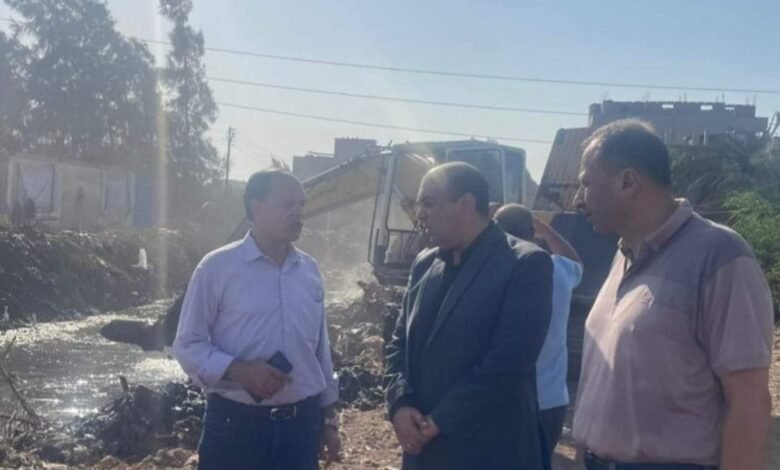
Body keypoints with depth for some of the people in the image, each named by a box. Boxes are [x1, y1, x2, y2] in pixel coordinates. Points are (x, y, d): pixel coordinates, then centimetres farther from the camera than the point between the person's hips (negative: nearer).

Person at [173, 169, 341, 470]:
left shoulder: (310, 270, 8)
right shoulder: (218, 267, -7)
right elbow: (187, 345, -5)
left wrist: (328, 417, 16)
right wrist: (238, 370, -21)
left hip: (301, 423, 4)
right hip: (235, 423, -4)